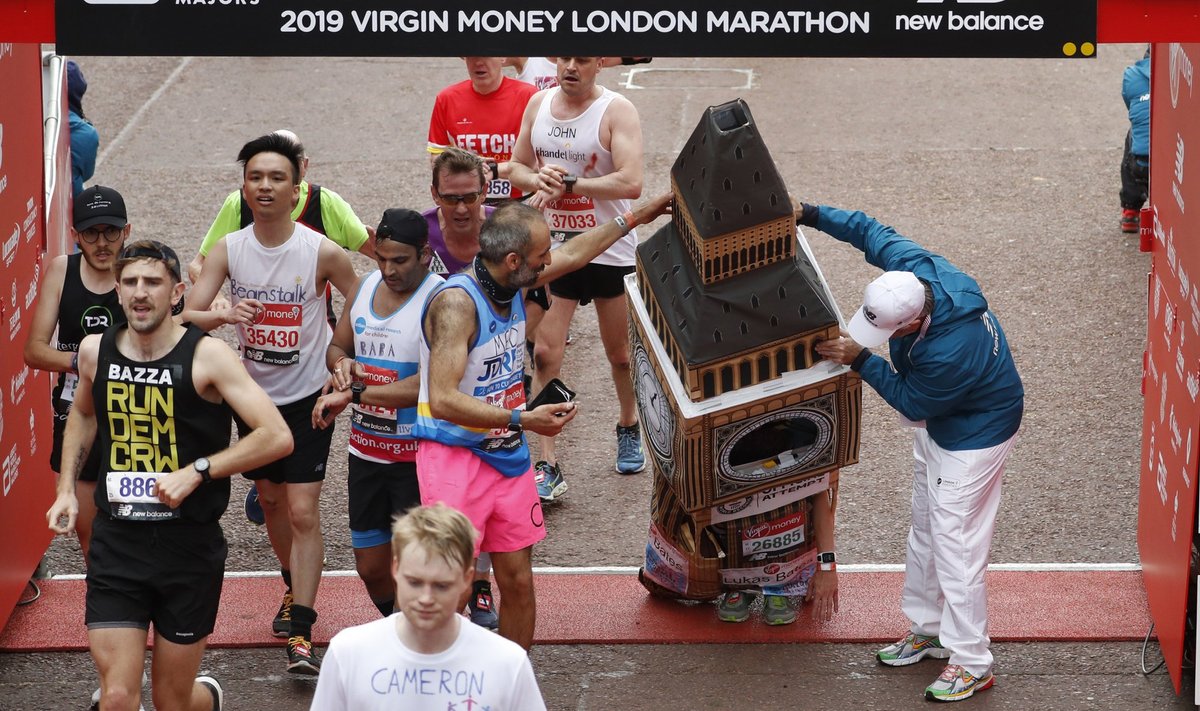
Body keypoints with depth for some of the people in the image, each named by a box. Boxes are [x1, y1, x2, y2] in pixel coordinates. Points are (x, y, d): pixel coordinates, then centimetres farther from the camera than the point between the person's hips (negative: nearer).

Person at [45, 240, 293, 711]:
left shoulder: (206, 357, -11)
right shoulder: (96, 352, 2)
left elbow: (277, 437, -17)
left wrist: (196, 472, -21)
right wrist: (66, 488, 15)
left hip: (190, 546, -2)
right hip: (117, 544, 3)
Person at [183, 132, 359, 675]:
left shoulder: (321, 252, -14)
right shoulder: (228, 250, -7)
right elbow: (187, 316, -13)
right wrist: (224, 314, -33)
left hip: (308, 396, -4)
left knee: (303, 509, -10)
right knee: (270, 501, 19)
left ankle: (300, 635, -10)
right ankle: (294, 586, 44)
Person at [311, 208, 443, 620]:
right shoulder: (365, 287, 7)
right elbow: (336, 347, 20)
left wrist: (353, 393, -27)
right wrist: (342, 364, -5)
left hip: (418, 457, -7)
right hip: (366, 450, 7)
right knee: (371, 568, 14)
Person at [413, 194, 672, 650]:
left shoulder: (514, 285, 2)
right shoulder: (456, 303, -24)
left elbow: (573, 254, 23)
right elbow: (443, 400, -30)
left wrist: (635, 218, 31)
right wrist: (523, 419, -32)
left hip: (509, 456, 8)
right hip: (455, 455, -8)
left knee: (518, 579, 8)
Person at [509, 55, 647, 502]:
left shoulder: (616, 111, -14)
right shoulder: (538, 104, 3)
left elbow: (630, 183, -24)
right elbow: (517, 167, 11)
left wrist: (567, 185, -25)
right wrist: (539, 180, -12)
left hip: (609, 251, -3)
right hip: (552, 248, 3)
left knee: (621, 353, 13)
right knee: (544, 353, -7)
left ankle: (629, 427, 42)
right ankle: (548, 467, -6)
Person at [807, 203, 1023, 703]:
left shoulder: (950, 352, -42)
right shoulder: (915, 268, -23)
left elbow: (912, 404, -23)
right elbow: (871, 232, -4)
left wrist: (860, 360, -21)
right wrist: (810, 215, -2)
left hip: (974, 434, -9)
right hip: (936, 423, 9)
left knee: (955, 542, -6)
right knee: (924, 529, 20)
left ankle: (971, 662, 3)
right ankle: (928, 629, 35)